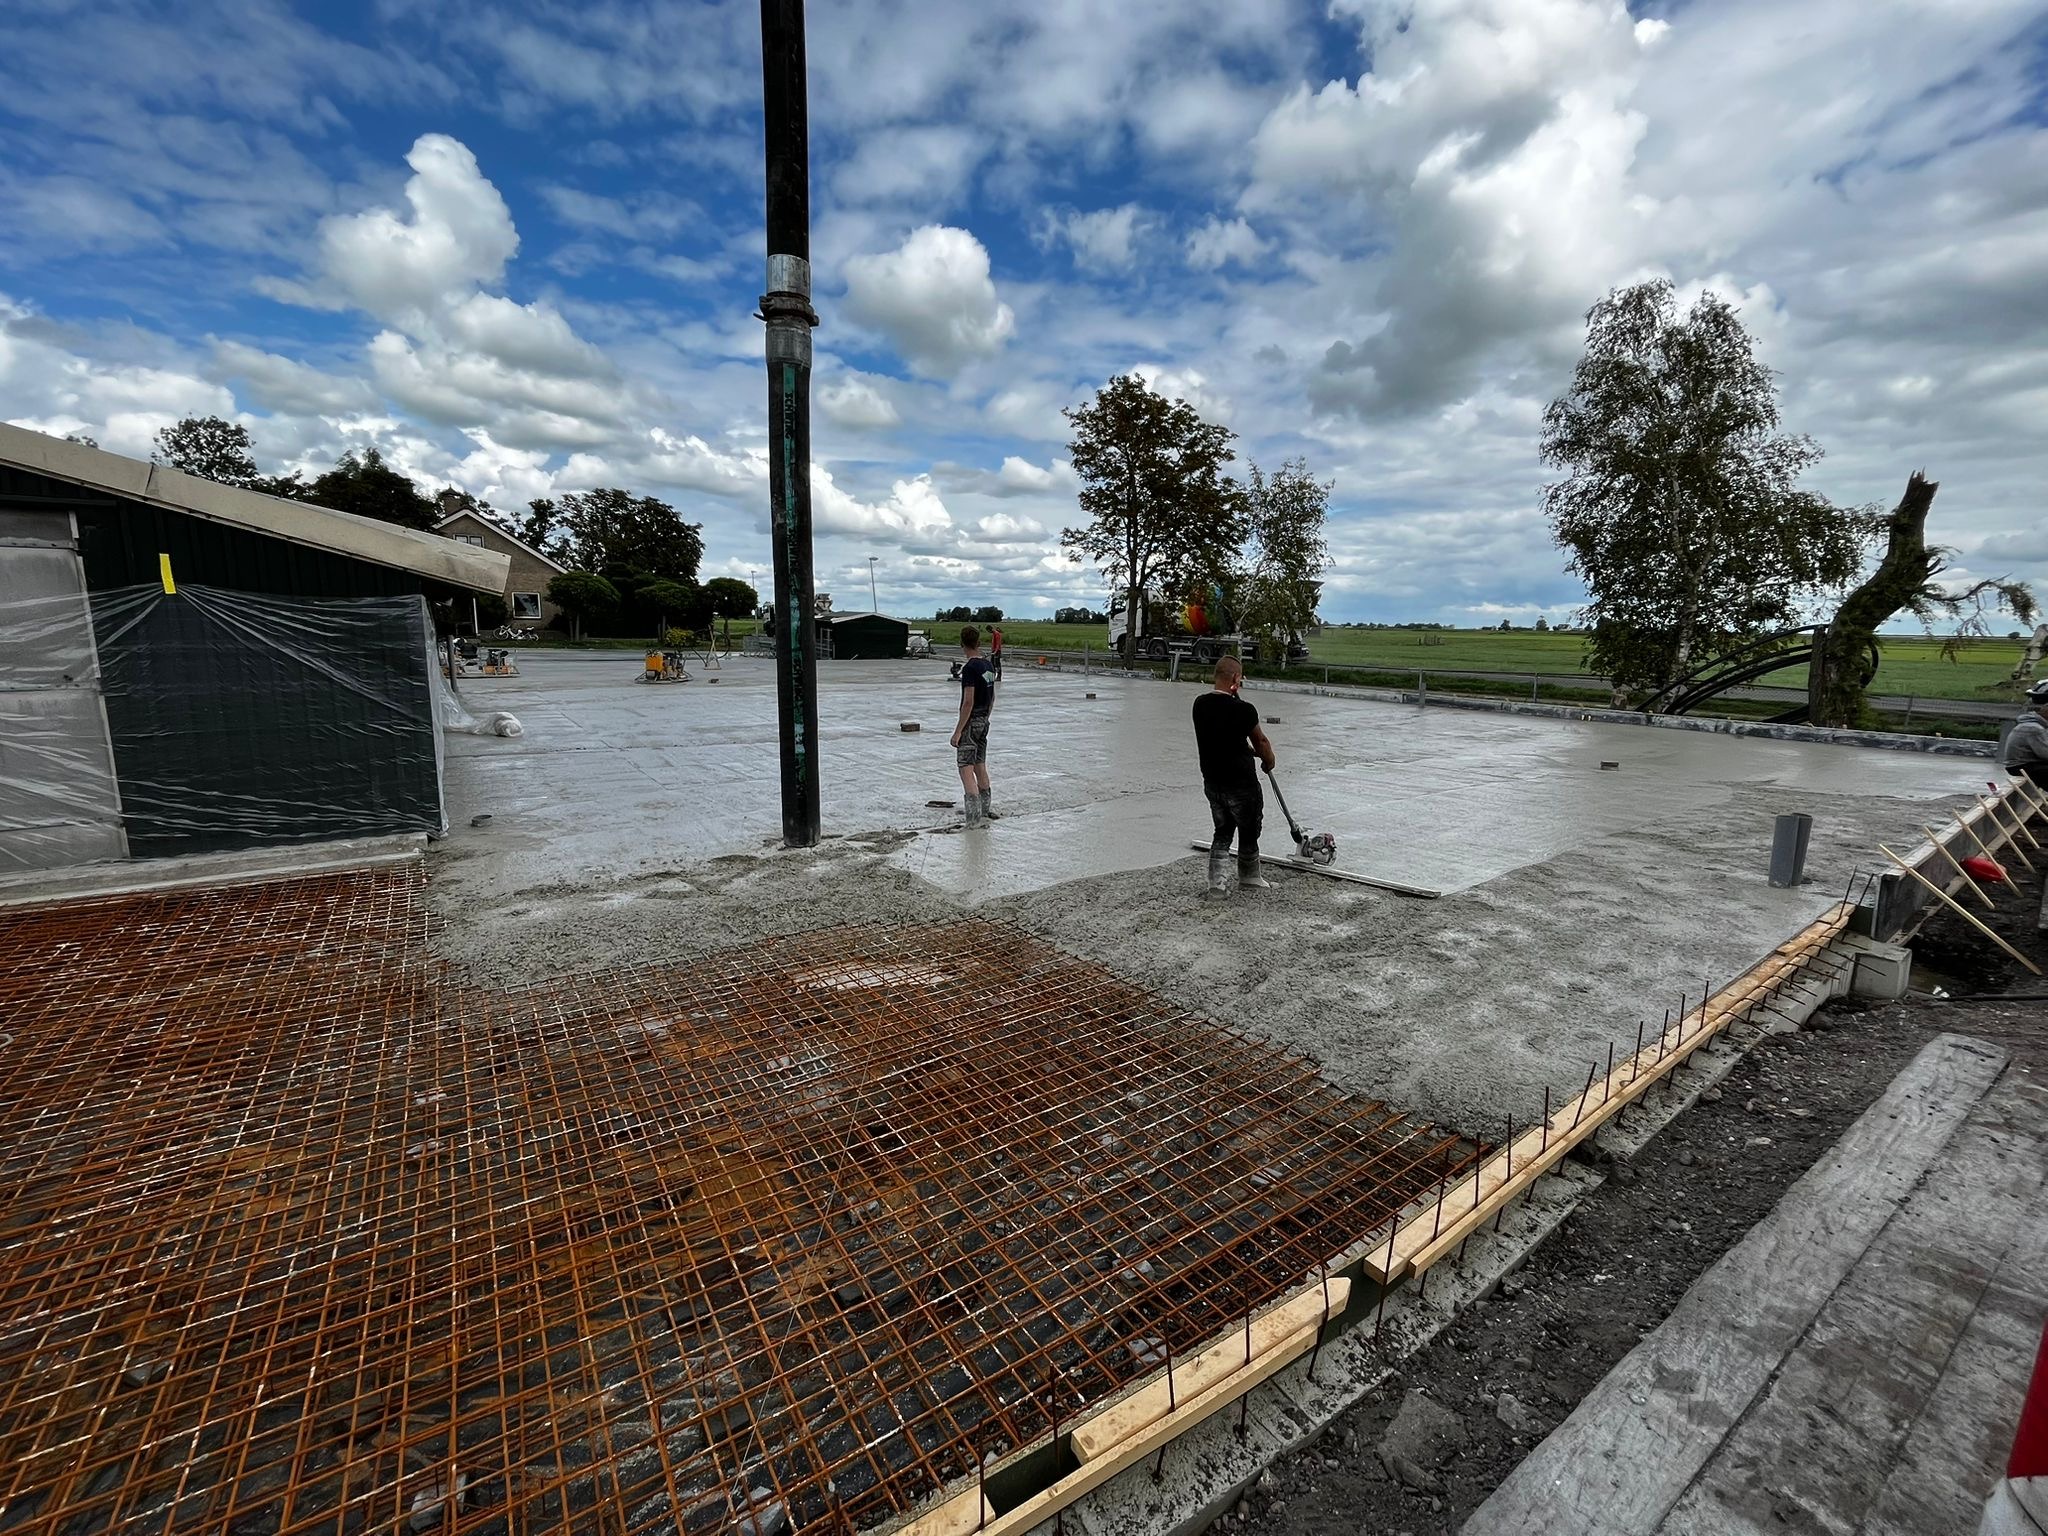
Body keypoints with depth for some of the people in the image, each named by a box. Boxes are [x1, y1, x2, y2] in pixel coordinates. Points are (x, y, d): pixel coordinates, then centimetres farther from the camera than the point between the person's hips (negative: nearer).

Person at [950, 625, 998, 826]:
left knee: (966, 769, -6)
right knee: (980, 766, 17)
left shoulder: (970, 668, -18)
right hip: (984, 721, 8)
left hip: (970, 723, -8)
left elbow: (968, 702, -21)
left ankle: (974, 815, -9)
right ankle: (985, 810, 27)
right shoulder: (989, 667, 7)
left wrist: (957, 732, -17)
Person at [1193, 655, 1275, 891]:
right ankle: (1249, 877, 33)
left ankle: (1216, 880, 16)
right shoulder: (1243, 710, -20)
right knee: (1248, 831, 16)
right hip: (1241, 783, -5)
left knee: (1222, 830, 19)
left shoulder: (1200, 704, -3)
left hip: (1211, 781, 5)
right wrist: (1269, 762, 16)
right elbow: (1261, 742, -5)